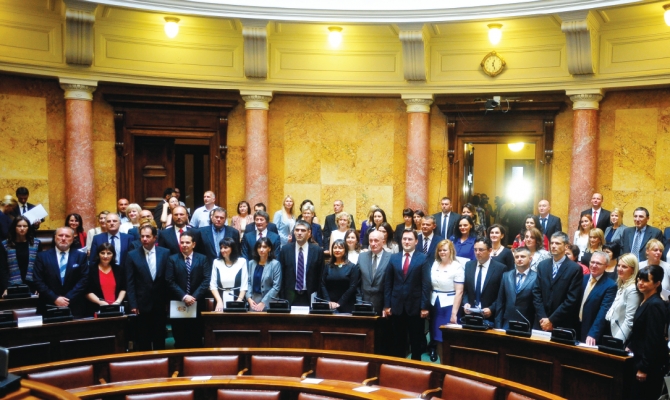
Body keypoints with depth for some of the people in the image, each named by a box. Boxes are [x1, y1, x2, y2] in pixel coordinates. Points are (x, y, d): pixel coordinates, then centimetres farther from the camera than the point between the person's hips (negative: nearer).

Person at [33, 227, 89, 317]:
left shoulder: (81, 256, 6)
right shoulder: (42, 256, 5)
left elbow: (84, 280, -1)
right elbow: (38, 281, -1)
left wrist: (68, 298, -12)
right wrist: (54, 298, -11)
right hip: (49, 307, 0)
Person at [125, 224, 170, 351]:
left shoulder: (165, 253, 1)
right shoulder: (132, 255, -1)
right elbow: (130, 283, -2)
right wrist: (133, 304, -7)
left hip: (160, 304, 1)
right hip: (142, 304, -1)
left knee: (159, 338, 10)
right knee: (143, 340, 7)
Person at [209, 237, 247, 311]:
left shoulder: (242, 261, 1)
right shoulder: (216, 262, 6)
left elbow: (244, 285, -2)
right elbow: (213, 285, 3)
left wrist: (239, 301, -13)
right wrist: (219, 301, -10)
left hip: (237, 298, -1)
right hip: (221, 299, 2)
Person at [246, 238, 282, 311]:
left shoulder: (275, 264, -6)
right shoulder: (251, 263, 7)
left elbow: (276, 286, -10)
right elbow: (248, 282, 5)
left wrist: (263, 302, -14)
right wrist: (249, 298, -9)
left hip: (268, 302, -3)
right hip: (253, 300, 3)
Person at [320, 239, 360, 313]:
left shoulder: (352, 267, 1)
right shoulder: (327, 267, 11)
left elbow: (352, 287, -6)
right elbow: (323, 285, 4)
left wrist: (339, 303, -12)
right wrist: (328, 302, -10)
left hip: (345, 307, -2)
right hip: (329, 306, 2)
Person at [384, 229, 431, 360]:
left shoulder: (422, 258, -2)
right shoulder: (393, 258, 8)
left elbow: (426, 285, -6)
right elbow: (388, 283, 6)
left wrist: (425, 306, -11)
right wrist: (386, 305, 0)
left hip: (415, 306, -3)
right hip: (397, 306, 3)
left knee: (416, 341, 8)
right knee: (398, 340, 10)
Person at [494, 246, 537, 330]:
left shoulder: (536, 278, -4)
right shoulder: (506, 276, 10)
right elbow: (500, 302, 9)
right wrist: (498, 325, 4)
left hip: (527, 326, -3)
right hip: (507, 324, 3)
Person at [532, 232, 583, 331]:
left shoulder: (575, 269, -7)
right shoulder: (542, 265, 7)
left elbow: (572, 299, -12)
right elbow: (536, 293, 5)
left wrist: (552, 320, -13)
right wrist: (542, 318, -6)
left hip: (563, 325, -4)